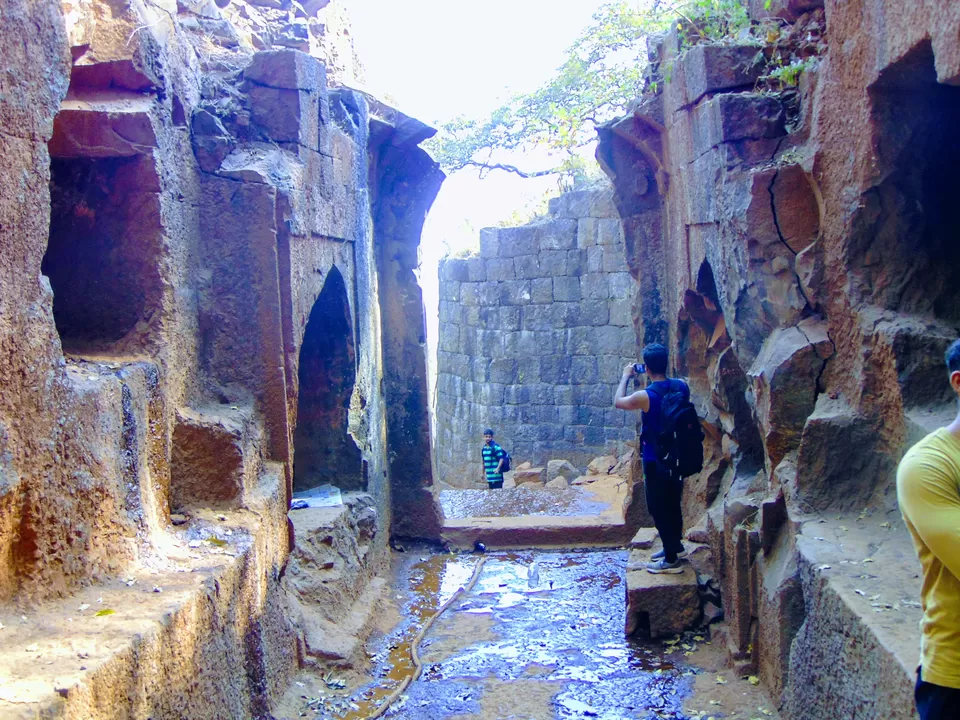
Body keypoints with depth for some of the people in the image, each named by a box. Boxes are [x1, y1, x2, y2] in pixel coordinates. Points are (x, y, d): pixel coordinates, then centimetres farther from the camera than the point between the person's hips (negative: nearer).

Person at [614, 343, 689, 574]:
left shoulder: (646, 396, -23)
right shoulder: (682, 386, -6)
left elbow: (618, 402, -3)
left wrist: (626, 377, 8)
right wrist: (656, 380, 16)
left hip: (656, 461, -7)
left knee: (659, 508, 6)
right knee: (673, 503, 22)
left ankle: (671, 560, 13)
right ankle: (676, 546, 38)